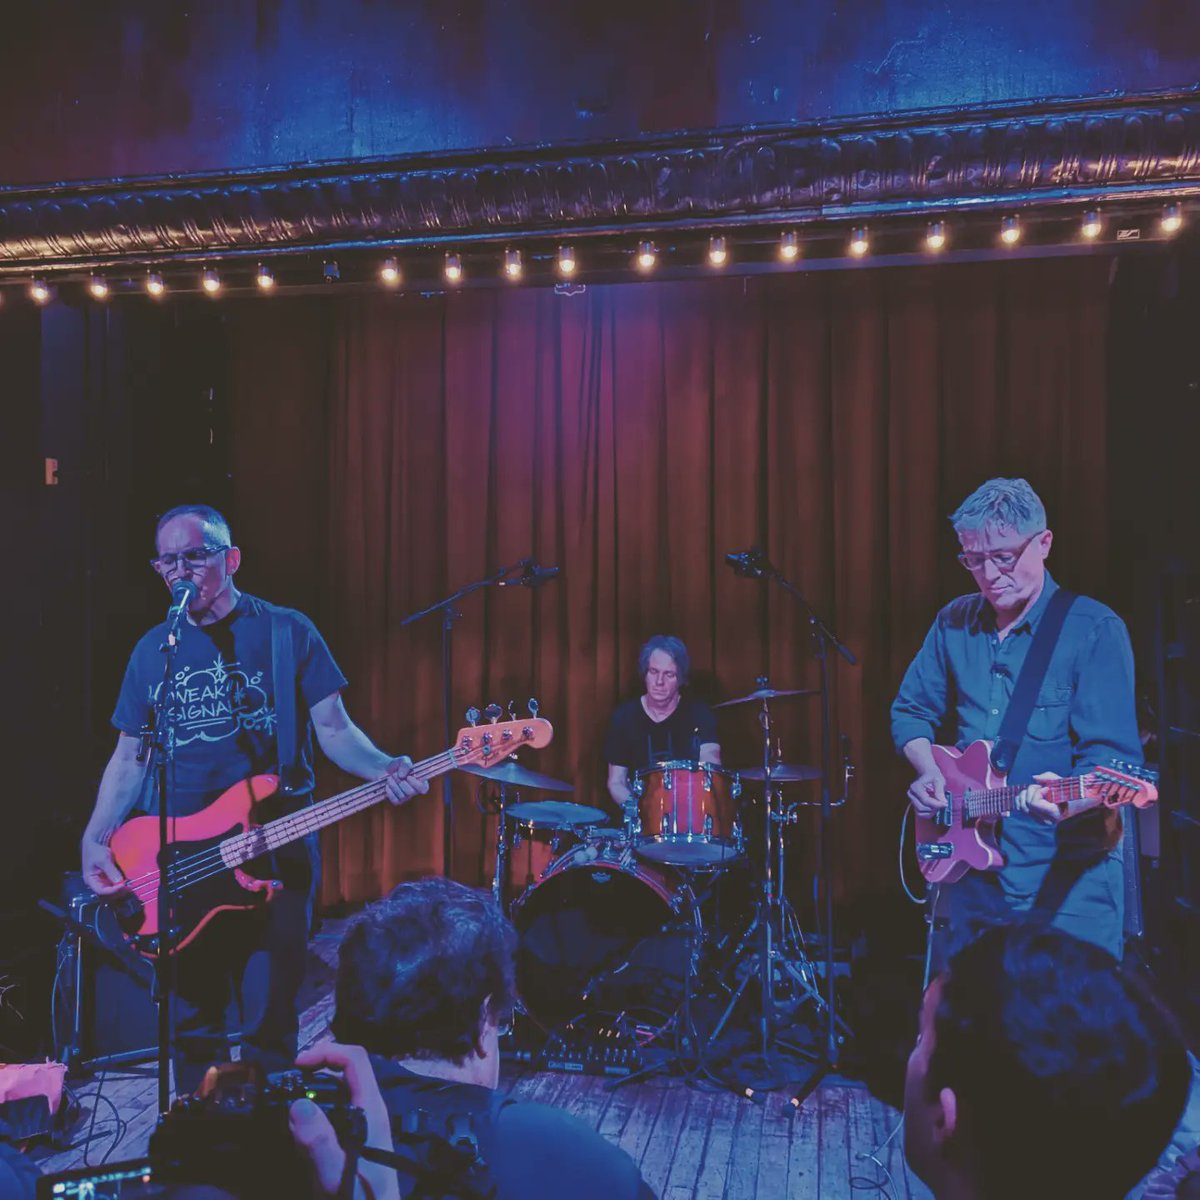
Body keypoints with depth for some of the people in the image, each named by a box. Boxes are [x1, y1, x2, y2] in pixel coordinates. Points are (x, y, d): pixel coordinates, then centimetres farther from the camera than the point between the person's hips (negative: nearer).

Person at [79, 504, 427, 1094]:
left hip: (274, 849, -2)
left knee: (268, 1020, 7)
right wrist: (95, 839, -2)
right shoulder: (152, 650, 6)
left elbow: (333, 726, -3)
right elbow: (129, 756, 11)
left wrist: (382, 770, -21)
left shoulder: (287, 632, -3)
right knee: (193, 1018, 15)